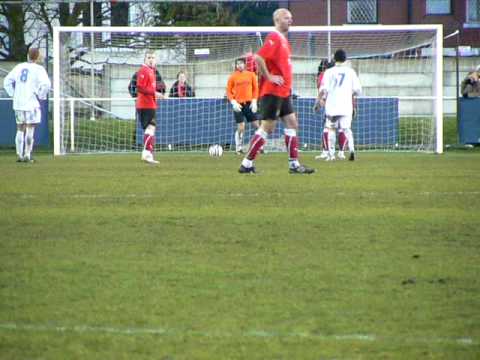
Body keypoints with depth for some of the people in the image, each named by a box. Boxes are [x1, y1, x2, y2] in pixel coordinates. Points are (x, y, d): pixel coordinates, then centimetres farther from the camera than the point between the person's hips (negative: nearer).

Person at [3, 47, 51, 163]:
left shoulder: (19, 67, 10)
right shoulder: (38, 69, -7)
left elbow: (7, 81, 13)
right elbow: (46, 84, -19)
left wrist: (13, 94, 14)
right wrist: (40, 96, -4)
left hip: (18, 103, 5)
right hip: (32, 103, -5)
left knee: (20, 129, 12)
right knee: (30, 130, -1)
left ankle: (19, 155, 9)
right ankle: (27, 155, -4)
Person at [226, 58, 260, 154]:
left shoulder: (251, 75, 5)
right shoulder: (233, 77, 0)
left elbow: (255, 88, 8)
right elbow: (229, 91, 2)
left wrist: (254, 101, -2)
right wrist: (234, 103, -11)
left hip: (249, 104, 2)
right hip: (238, 105, -2)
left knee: (256, 125, 0)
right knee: (241, 127, -9)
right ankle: (239, 148, 5)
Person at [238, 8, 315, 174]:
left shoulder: (283, 39, 16)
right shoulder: (274, 38, -14)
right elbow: (258, 58, -26)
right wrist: (269, 77, -20)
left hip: (283, 92, 10)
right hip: (272, 92, -10)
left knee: (292, 124, 7)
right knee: (267, 127, -7)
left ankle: (294, 164, 7)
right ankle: (247, 164, -1)